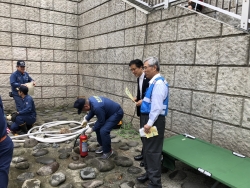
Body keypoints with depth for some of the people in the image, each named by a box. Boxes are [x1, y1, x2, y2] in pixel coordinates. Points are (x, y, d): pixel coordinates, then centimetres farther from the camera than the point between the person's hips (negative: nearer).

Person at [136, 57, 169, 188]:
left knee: (152, 151, -2)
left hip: (154, 121, -10)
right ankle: (149, 172, 39)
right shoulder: (153, 82, 11)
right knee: (147, 148, 21)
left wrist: (149, 123, -23)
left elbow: (157, 106, -24)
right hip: (149, 119, 10)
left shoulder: (159, 83, -19)